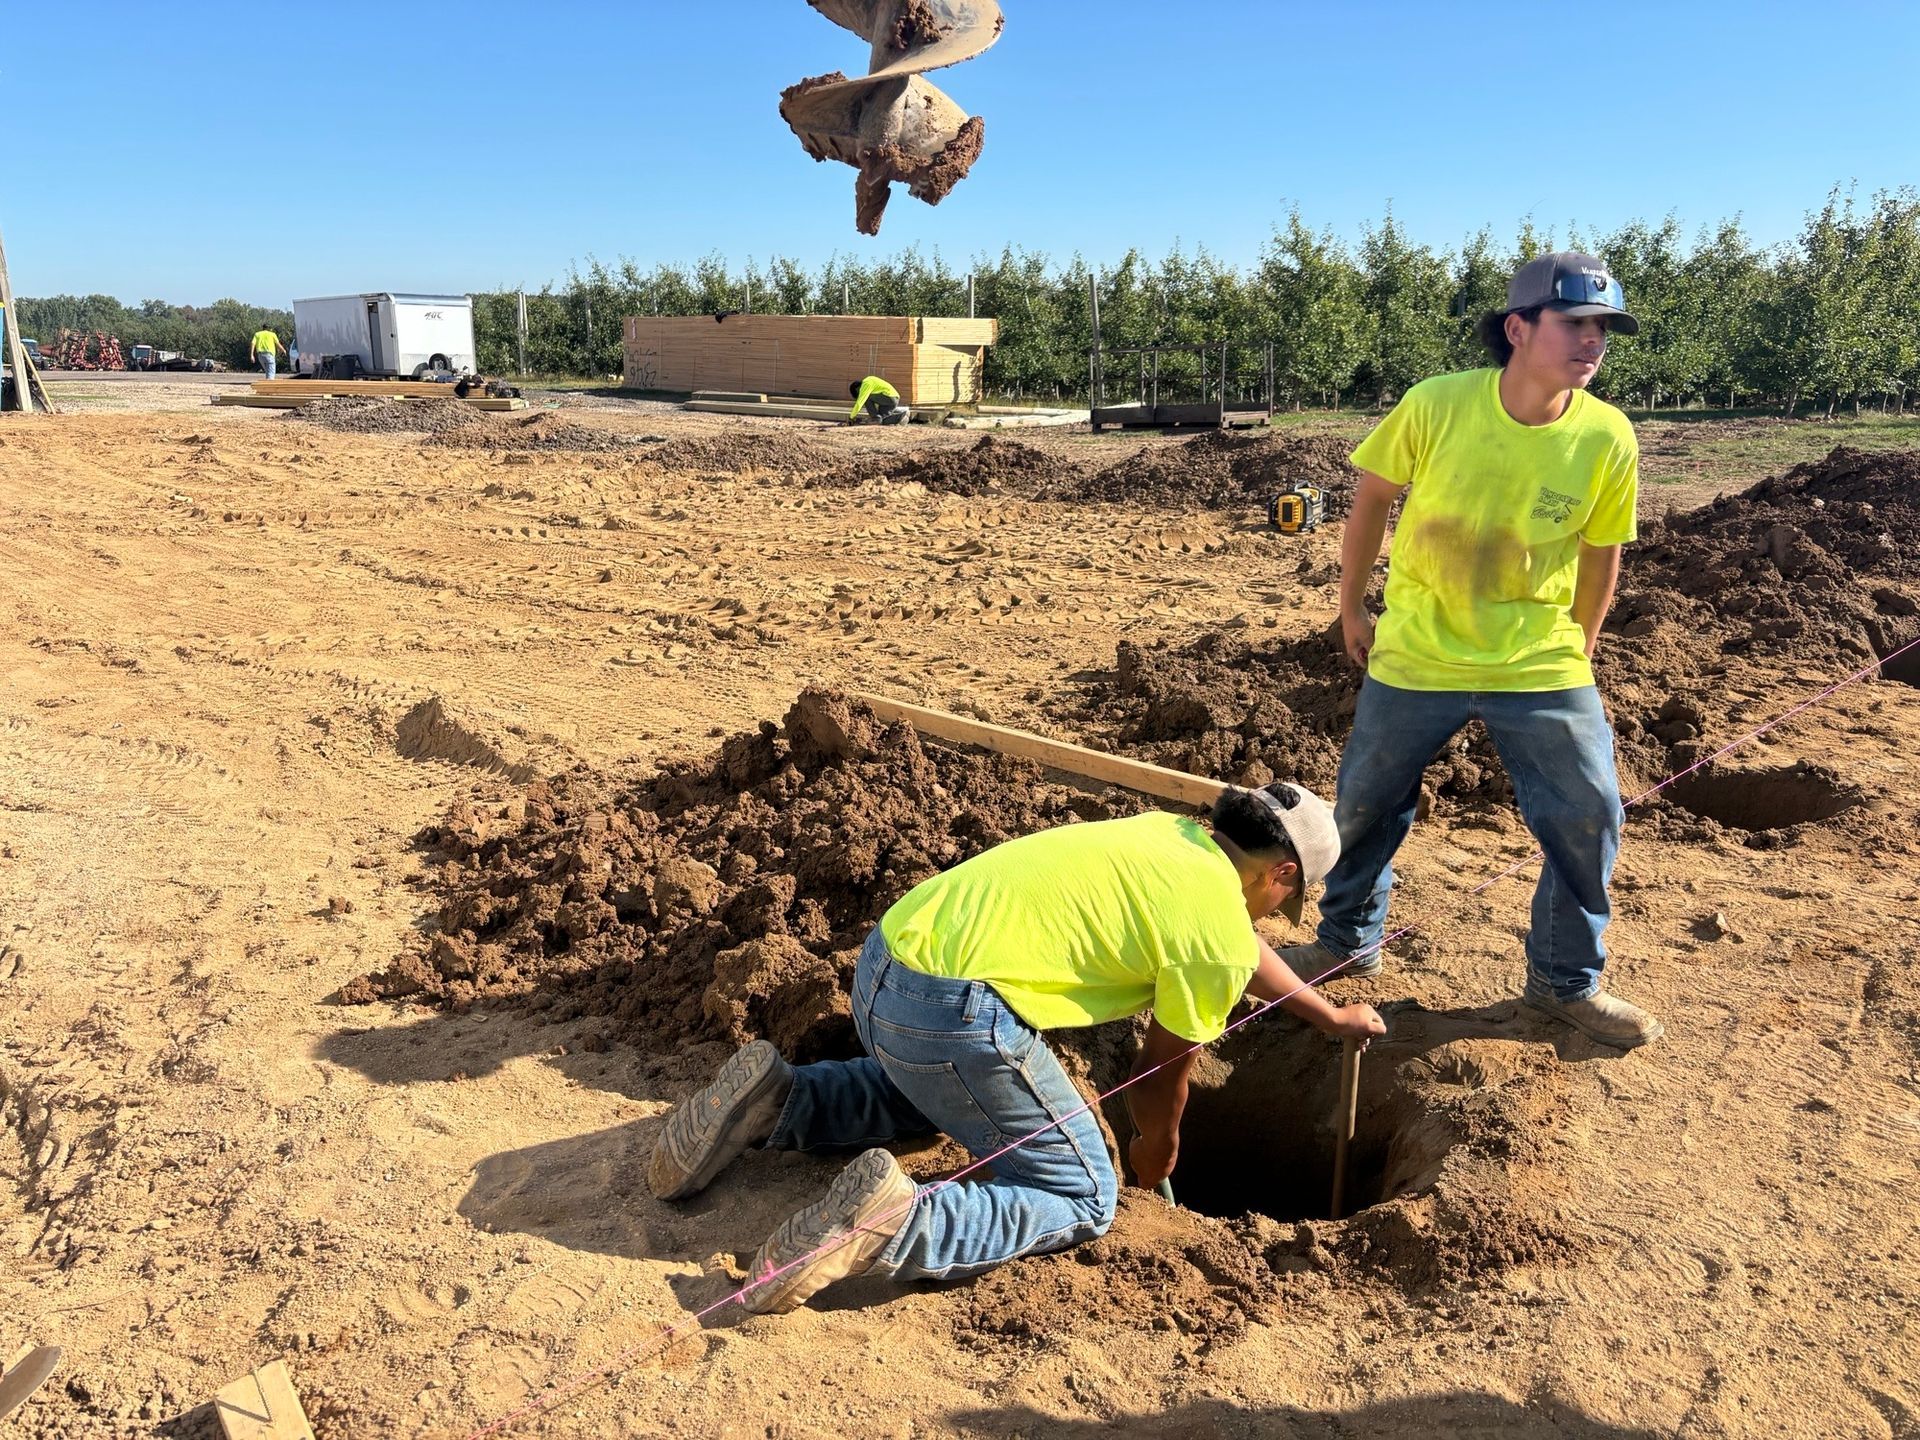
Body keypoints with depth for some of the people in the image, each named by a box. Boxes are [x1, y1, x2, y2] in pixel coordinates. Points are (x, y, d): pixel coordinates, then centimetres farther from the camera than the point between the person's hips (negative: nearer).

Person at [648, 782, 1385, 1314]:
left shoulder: (1173, 834, 19)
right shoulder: (1219, 936, -4)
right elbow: (1159, 1080, 9)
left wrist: (1329, 1015, 50)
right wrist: (1153, 1168, 30)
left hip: (884, 966, 9)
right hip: (956, 1015, -9)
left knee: (935, 1094, 38)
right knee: (1082, 1201, 7)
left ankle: (776, 1103, 17)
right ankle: (893, 1222, -15)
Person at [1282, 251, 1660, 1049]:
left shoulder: (1607, 438, -13)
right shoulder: (1436, 404, -18)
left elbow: (1599, 557, 0)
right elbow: (1371, 497, -3)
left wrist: (1574, 655, 9)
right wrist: (1352, 607, 3)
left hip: (1539, 662, 1)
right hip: (1414, 656, -1)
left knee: (1590, 817, 1)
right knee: (1365, 802, 11)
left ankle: (1565, 981, 24)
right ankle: (1347, 939, 37)